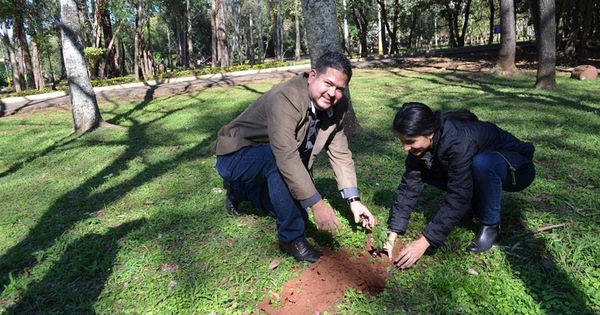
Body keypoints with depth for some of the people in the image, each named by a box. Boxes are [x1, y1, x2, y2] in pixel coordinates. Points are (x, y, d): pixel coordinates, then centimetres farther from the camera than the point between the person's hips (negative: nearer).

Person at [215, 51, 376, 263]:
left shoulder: (337, 107, -10)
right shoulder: (286, 98, -34)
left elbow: (340, 153, -7)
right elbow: (286, 157, -41)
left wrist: (354, 200, -13)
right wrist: (317, 204, -41)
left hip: (268, 163, 8)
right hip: (235, 157, -8)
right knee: (279, 162, -37)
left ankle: (243, 190, 29)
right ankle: (292, 238, -19)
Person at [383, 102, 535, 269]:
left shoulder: (460, 143, -38)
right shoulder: (424, 142, -18)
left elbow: (457, 198, -38)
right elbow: (409, 185, -18)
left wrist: (424, 241, -38)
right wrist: (393, 233, -22)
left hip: (517, 167, -6)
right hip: (475, 167, 6)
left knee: (482, 163, -39)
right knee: (422, 169, -11)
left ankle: (491, 226, -15)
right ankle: (475, 202, 6)